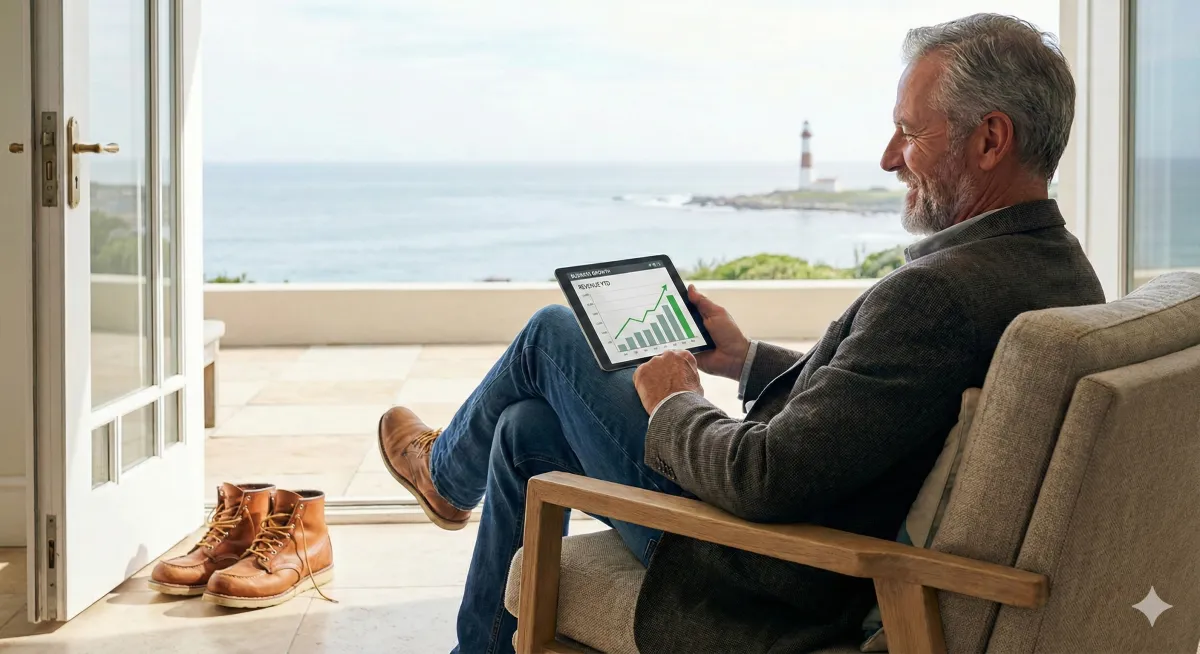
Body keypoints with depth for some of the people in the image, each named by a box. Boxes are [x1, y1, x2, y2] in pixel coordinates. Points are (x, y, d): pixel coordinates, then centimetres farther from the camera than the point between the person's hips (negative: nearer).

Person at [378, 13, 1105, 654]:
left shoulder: (939, 292, -33)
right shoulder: (1067, 272, -2)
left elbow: (764, 478, -33)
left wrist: (676, 405, -11)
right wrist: (747, 359, 15)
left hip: (770, 581, -9)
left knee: (555, 332, 10)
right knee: (528, 427, 23)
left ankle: (448, 471, 40)